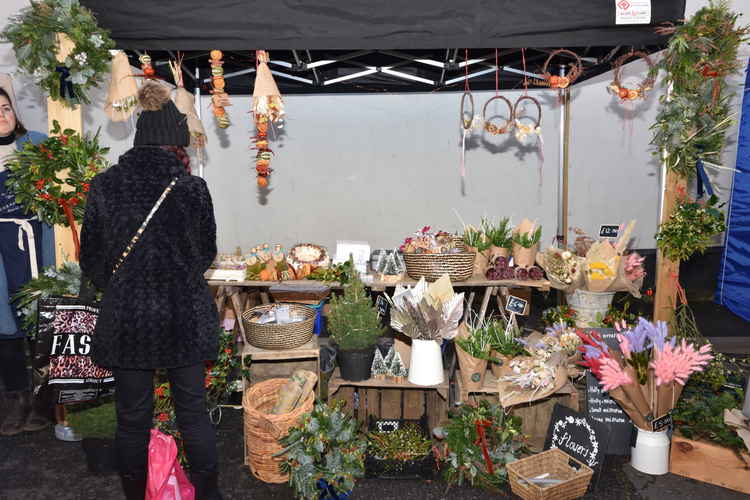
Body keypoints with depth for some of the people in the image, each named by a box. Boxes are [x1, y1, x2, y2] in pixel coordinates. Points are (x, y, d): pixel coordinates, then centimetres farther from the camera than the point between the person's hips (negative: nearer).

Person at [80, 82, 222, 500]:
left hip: (126, 320, 1)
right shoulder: (192, 188, -10)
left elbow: (91, 259, 1)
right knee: (194, 413, 14)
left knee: (133, 420, 16)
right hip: (185, 317, -1)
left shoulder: (104, 185, -6)